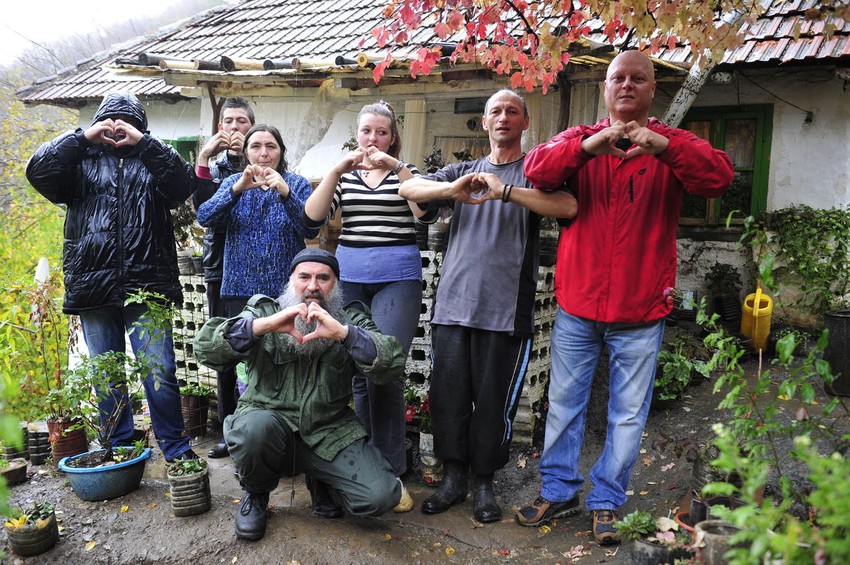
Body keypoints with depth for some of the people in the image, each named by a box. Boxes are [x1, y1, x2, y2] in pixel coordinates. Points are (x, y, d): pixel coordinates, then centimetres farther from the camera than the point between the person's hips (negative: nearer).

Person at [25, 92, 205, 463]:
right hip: (93, 287, 2)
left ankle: (175, 446, 11)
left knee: (160, 372, -1)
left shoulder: (152, 162, 11)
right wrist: (83, 137, -5)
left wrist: (143, 142, -12)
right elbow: (38, 170, -2)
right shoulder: (82, 162, 15)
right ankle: (119, 447, 24)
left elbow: (185, 181, -9)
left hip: (147, 285, -2)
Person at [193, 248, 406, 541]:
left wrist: (343, 332, -28)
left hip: (330, 432, 1)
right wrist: (264, 325, -27)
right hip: (271, 420, -1)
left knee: (381, 495, -18)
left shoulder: (350, 320, 4)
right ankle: (255, 494, 0)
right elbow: (205, 349, -12)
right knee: (254, 426, -36)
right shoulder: (264, 311, 2)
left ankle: (320, 481, 17)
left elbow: (393, 367, -13)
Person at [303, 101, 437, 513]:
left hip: (397, 278, -3)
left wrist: (396, 167, -16)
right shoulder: (343, 176, 15)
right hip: (349, 278, 3)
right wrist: (337, 170, -10)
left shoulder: (405, 173, 9)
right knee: (358, 372, 5)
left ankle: (391, 471, -1)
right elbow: (313, 218, -1)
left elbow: (427, 214, -11)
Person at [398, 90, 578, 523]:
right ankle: (453, 479, 19)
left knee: (495, 399, 2)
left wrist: (506, 190, -22)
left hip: (506, 309, -3)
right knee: (449, 393, 4)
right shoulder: (464, 171, 18)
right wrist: (453, 189, -14)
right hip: (453, 303, 3)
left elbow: (569, 207, -13)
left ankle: (483, 482, 19)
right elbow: (408, 188, 5)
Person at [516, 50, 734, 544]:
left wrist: (663, 146, -30)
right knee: (564, 403, 11)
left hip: (641, 309, -1)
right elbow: (537, 170, -11)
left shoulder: (673, 146, 3)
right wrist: (590, 144, -27)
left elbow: (719, 177, -15)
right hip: (577, 303, 1)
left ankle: (607, 502, 24)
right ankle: (559, 492, 27)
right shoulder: (579, 139, 7)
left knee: (628, 414, 7)